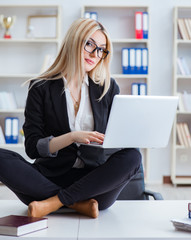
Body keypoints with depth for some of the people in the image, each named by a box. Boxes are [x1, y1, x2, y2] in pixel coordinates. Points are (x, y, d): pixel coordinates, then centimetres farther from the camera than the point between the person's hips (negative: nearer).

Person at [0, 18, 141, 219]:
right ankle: (78, 204, -26)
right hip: (51, 177, -1)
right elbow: (32, 147, -3)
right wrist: (73, 137, -19)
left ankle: (53, 203, -26)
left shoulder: (108, 88, 12)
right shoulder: (41, 88, 5)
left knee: (132, 157, -28)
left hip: (94, 181, 2)